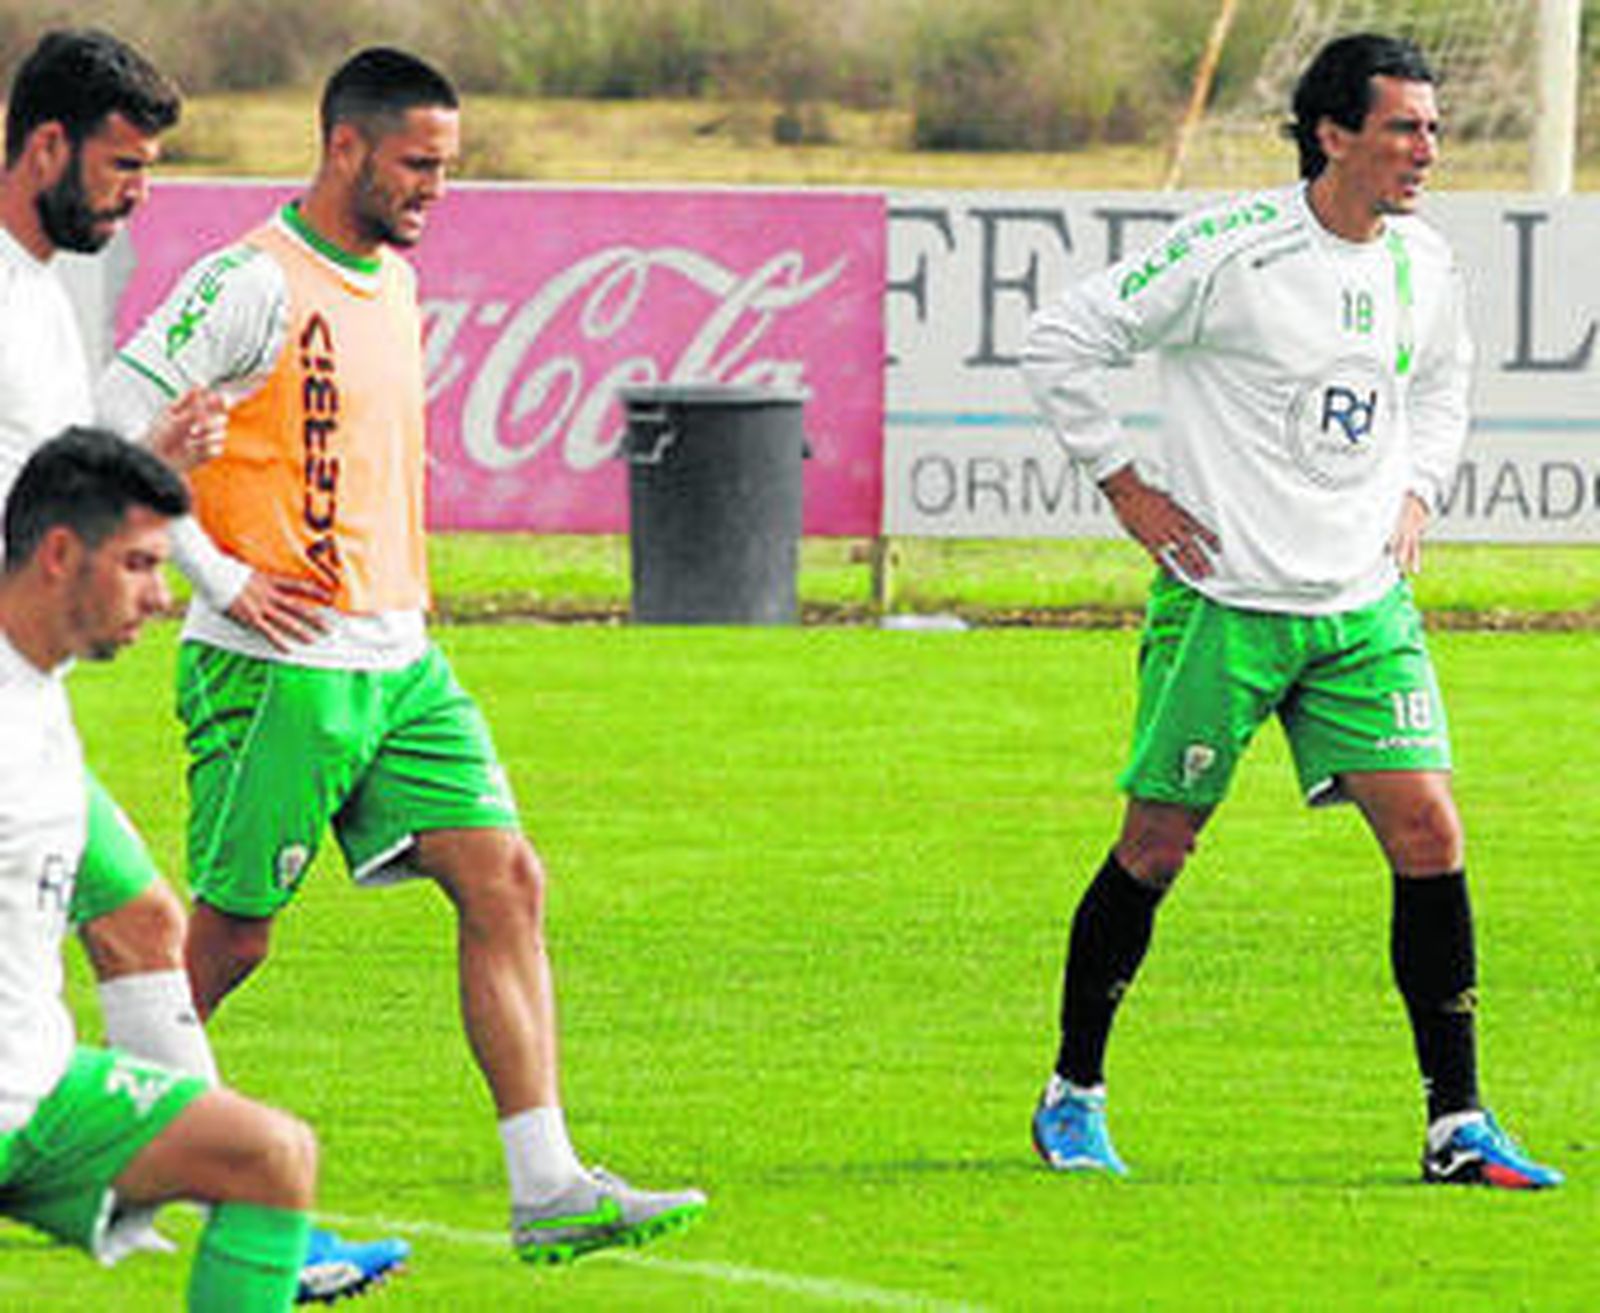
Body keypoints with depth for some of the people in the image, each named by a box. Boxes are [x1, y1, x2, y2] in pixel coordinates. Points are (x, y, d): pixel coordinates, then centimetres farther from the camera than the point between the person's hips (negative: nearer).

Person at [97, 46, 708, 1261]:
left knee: (505, 884, -4)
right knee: (231, 939, -1)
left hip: (397, 663, 8)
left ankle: (548, 1191, -8)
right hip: (275, 671, -8)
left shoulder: (394, 281, 14)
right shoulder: (251, 286, -13)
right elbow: (110, 429, -16)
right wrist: (221, 579, -15)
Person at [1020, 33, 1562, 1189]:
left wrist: (1416, 493, 13)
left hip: (1366, 608, 5)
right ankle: (1074, 1097, 20)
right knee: (1157, 845, 3)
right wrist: (1126, 486, -7)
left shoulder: (1426, 266, 4)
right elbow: (1062, 344, -8)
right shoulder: (1230, 252, -15)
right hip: (1224, 602, -5)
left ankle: (1458, 1125, -2)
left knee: (1429, 834, -6)